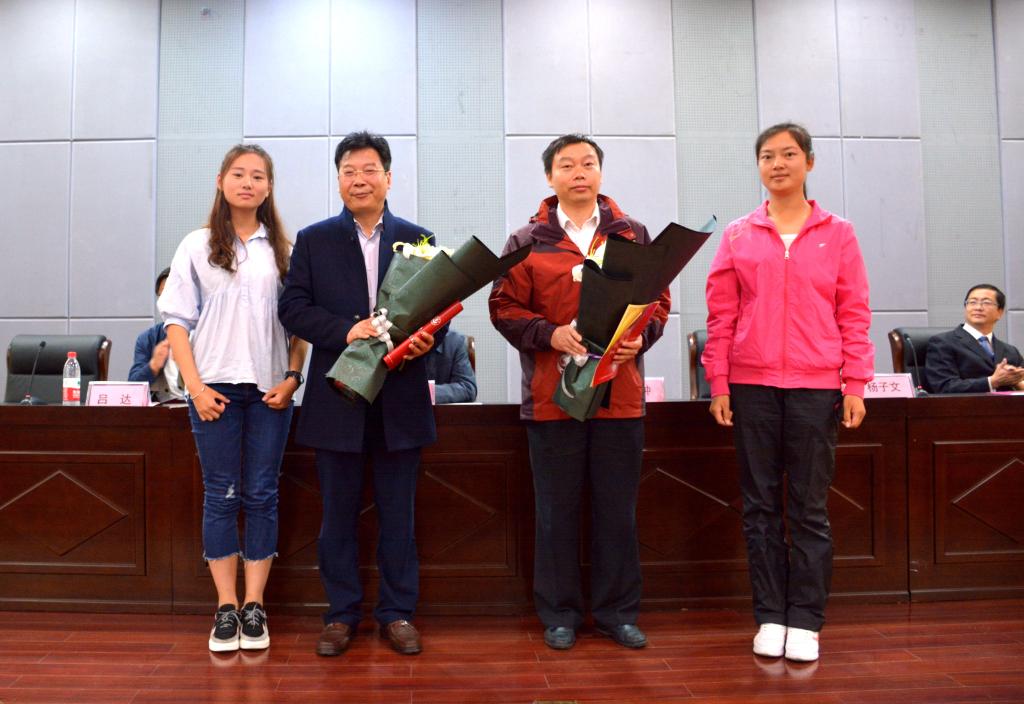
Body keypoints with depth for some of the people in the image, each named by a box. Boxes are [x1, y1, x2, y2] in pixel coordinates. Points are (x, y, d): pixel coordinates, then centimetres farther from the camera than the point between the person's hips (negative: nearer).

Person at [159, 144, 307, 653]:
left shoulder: (283, 249, 7)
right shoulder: (197, 247, 5)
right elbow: (177, 322, 2)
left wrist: (292, 377, -4)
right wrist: (195, 386, -7)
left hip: (270, 389, 1)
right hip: (216, 386, -1)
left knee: (262, 495, 5)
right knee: (221, 495, 4)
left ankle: (254, 607, 13)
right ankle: (226, 608, 13)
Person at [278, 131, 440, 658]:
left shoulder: (418, 239, 8)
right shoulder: (313, 240, 6)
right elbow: (292, 307, -1)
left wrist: (427, 338, -15)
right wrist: (345, 331, -17)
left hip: (400, 397, 0)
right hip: (337, 397, 0)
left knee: (398, 513, 9)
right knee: (338, 513, 9)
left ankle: (397, 613, 22)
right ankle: (341, 613, 23)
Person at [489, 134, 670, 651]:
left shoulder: (633, 235, 9)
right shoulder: (527, 241, 5)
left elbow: (658, 300, 10)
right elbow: (504, 308, 1)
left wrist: (640, 336, -10)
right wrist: (552, 334, -15)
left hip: (620, 394, 2)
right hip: (552, 394, -1)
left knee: (617, 510, 9)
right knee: (557, 511, 8)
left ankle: (617, 612, 24)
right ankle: (558, 615, 22)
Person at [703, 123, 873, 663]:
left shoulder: (837, 234, 7)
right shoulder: (738, 237, 7)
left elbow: (854, 314, 5)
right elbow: (720, 315, 5)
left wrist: (855, 384, -1)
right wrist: (718, 384, 0)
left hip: (817, 386, -1)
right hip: (751, 386, 1)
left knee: (810, 508, 4)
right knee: (760, 506, 6)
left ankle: (805, 621, 14)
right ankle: (769, 617, 17)